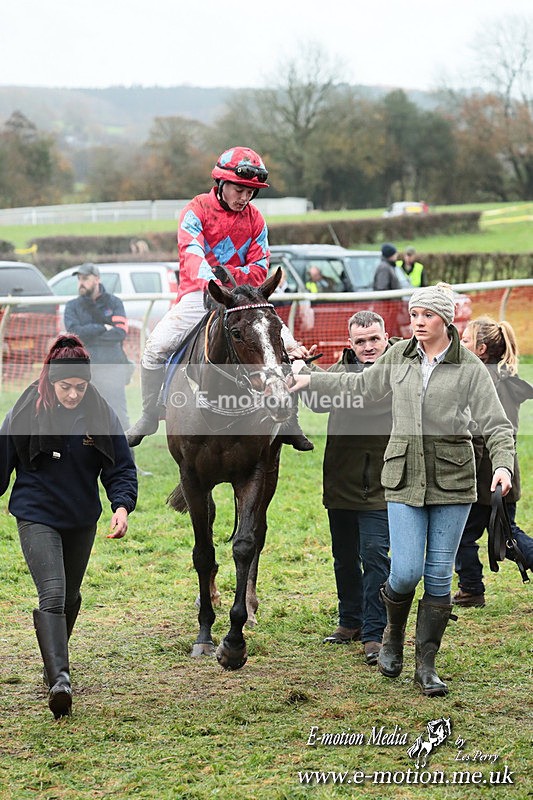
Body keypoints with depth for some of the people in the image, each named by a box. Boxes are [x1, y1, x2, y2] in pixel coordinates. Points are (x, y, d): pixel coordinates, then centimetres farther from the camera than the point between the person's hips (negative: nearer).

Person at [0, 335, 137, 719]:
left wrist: (122, 506, -19)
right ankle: (59, 678, -27)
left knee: (71, 597, 18)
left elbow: (122, 468, -3)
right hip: (37, 517, -4)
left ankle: (55, 664, 40)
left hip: (83, 521, 4)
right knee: (53, 595, -19)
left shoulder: (101, 415, -5)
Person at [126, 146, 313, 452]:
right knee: (156, 348, -19)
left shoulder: (255, 219, 5)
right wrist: (209, 283, -42)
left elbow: (259, 270, 3)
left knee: (288, 345, -14)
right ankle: (150, 417, 1)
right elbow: (192, 253, -22)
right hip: (198, 295, -2)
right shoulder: (197, 210, -6)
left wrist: (230, 274, -17)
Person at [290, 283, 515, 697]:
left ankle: (427, 664, 13)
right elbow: (362, 386, 22)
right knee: (406, 572, -8)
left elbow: (497, 423, -6)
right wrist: (311, 380, 22)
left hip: (453, 477, -1)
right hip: (405, 474, 1)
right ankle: (393, 635, 23)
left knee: (440, 575, 1)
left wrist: (503, 463, -22)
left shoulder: (470, 367, -3)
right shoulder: (398, 356, 6)